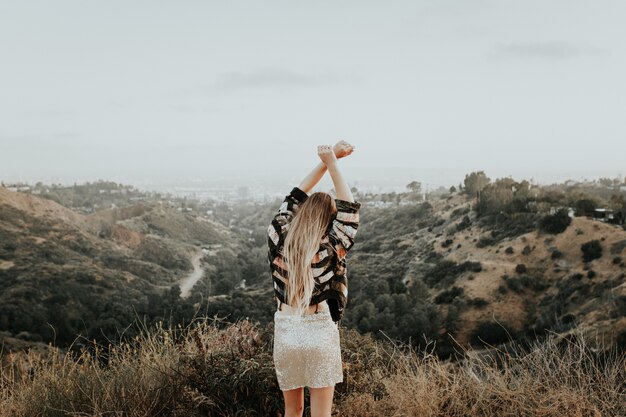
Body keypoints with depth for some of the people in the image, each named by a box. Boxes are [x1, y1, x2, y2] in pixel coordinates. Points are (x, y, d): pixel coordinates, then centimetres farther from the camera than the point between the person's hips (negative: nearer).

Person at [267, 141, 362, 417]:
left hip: (286, 333, 3)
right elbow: (349, 209, -3)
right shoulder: (329, 248, -12)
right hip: (320, 334, -3)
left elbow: (296, 197, 9)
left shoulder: (278, 238, -2)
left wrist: (327, 161, 12)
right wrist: (332, 164, -1)